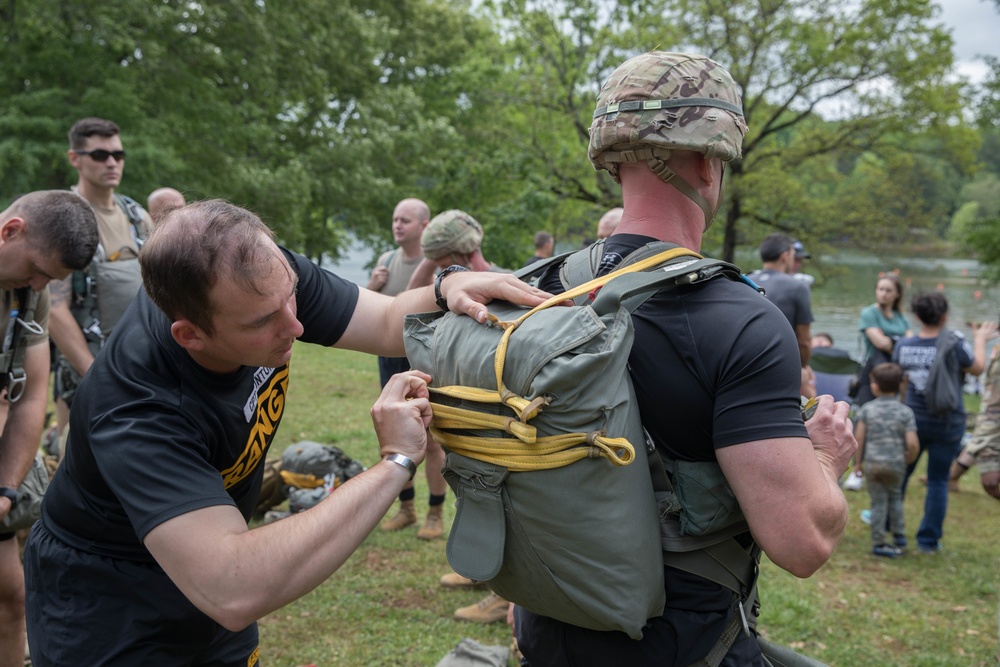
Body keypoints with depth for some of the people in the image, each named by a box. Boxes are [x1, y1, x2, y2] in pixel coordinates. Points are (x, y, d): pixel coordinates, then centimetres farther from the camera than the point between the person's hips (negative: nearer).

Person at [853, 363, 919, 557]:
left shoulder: (867, 409, -3)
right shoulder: (905, 412, -4)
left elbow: (859, 438, -5)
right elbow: (912, 443, -11)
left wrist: (858, 461, 6)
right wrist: (909, 459, 9)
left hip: (872, 462, 0)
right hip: (896, 463, 0)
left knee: (878, 501, 8)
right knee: (895, 496, 23)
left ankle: (879, 542, 11)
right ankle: (899, 534, 25)